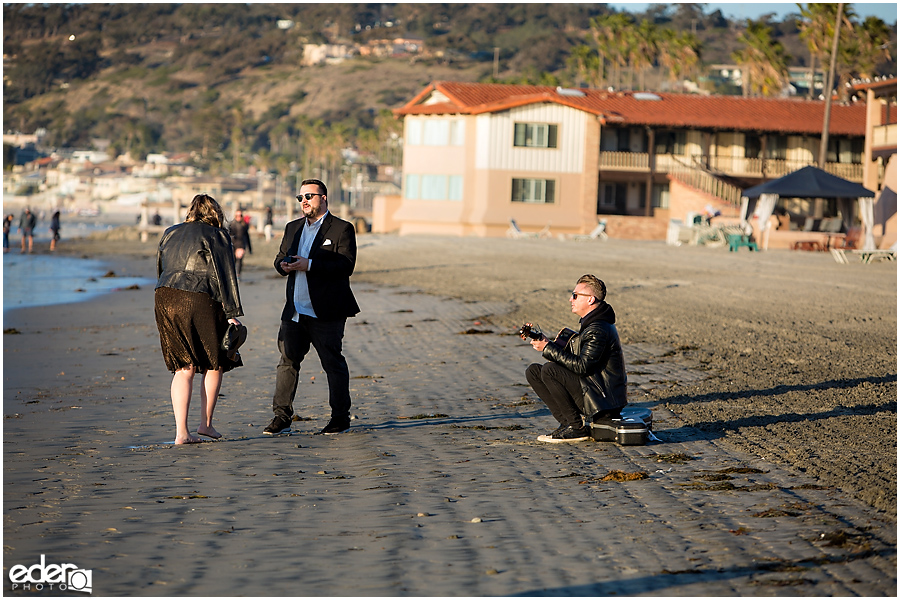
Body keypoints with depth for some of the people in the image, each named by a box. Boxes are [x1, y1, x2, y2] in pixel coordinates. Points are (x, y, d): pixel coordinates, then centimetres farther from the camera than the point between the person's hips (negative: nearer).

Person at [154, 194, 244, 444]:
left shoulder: (169, 234, 19)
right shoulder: (217, 236, 1)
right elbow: (225, 277, -4)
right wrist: (232, 314, -4)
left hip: (165, 299, 5)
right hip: (200, 301, -5)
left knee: (183, 368, 7)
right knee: (214, 363, 11)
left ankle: (181, 431, -2)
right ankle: (206, 423, 11)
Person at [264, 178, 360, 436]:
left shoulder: (342, 229, -3)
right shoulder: (293, 228, 18)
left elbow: (346, 265, -14)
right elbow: (280, 258, 19)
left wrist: (309, 265, -22)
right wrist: (284, 265, -6)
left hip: (326, 313, -6)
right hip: (295, 311, 6)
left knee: (333, 363, 0)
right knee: (287, 360, 3)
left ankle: (340, 417, 9)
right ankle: (282, 417, 7)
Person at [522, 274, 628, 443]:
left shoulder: (599, 330, -19)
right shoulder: (590, 325, 16)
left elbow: (581, 366, -25)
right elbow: (567, 353, 18)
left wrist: (548, 349, -19)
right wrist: (544, 343, 3)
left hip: (603, 401, -10)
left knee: (549, 370, -25)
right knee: (533, 371, 4)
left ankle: (577, 428, -15)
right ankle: (567, 422, -1)